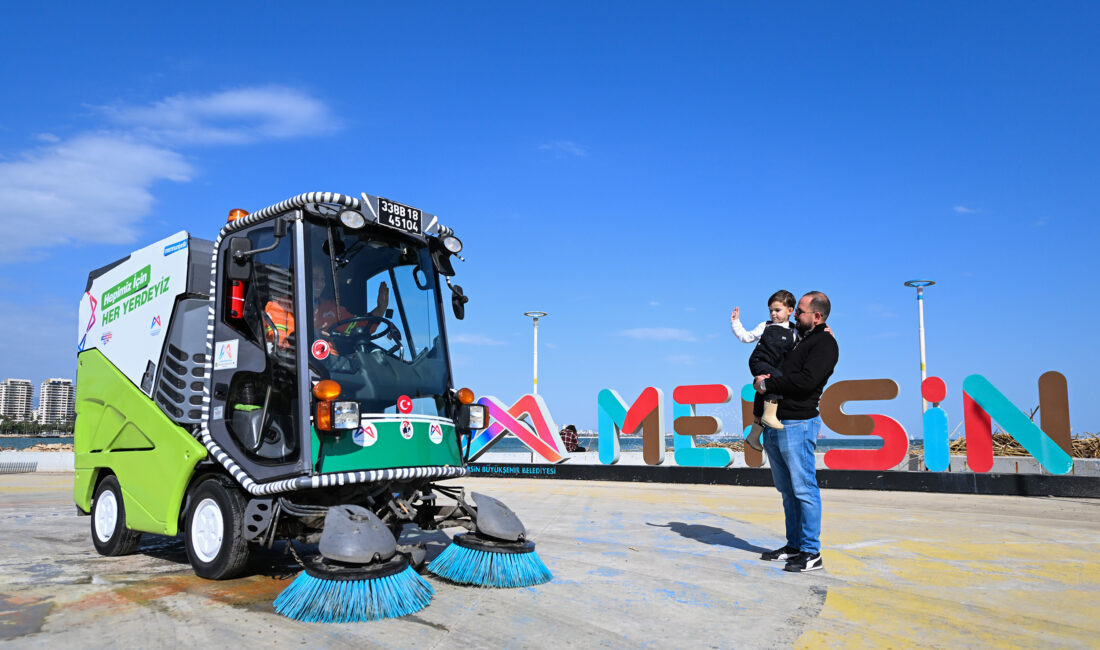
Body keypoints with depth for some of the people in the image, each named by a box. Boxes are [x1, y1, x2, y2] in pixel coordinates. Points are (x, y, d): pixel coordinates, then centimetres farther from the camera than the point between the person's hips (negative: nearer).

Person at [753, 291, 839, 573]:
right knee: (787, 489, 13)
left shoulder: (825, 343, -6)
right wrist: (760, 380, 8)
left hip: (798, 423, -8)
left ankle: (811, 552, 2)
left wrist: (768, 384, -11)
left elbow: (805, 380, -19)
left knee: (803, 488, -5)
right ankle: (794, 545, 22)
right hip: (772, 423, 8)